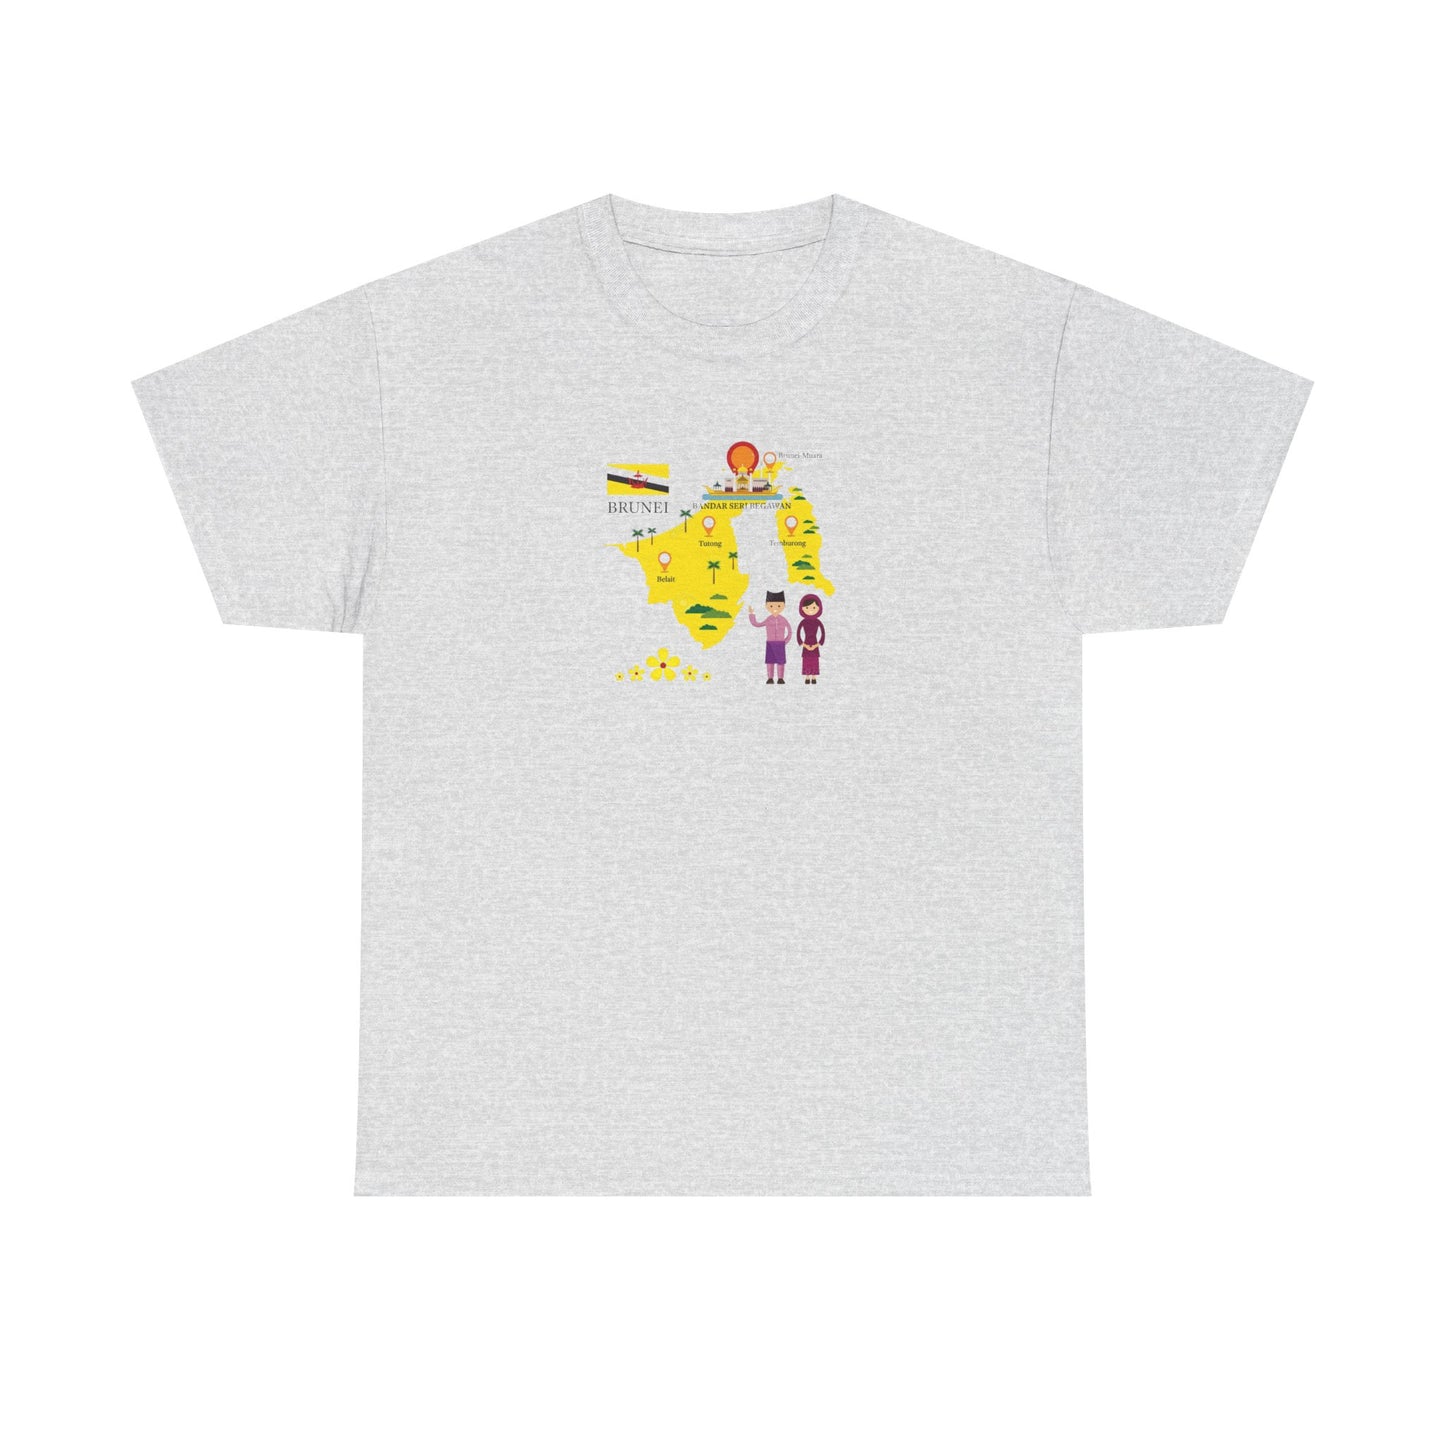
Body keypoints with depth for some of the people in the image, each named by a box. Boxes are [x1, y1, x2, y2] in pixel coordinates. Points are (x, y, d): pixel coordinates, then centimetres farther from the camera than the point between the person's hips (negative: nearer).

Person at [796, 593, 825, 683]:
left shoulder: (818, 622, -3)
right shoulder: (803, 622, -3)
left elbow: (823, 634, -2)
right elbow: (798, 634, -3)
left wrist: (817, 645, -11)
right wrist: (804, 645, -12)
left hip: (815, 646, 0)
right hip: (806, 646, 0)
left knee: (814, 662, 2)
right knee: (806, 662, 2)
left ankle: (814, 678, 8)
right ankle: (807, 678, 9)